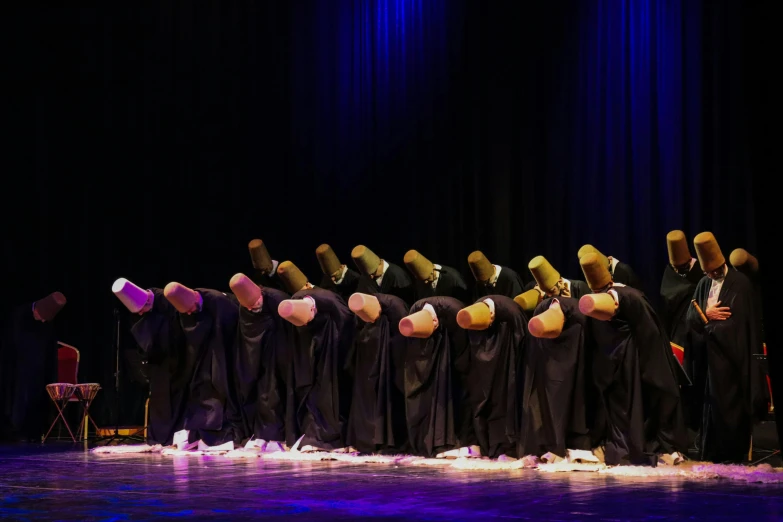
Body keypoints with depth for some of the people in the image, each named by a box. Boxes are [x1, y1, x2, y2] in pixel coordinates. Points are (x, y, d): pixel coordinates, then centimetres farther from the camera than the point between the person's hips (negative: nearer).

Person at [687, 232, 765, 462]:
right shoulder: (704, 284, 11)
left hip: (732, 360, -6)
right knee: (712, 408, 9)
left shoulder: (741, 284, -10)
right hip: (710, 358, 6)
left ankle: (733, 459, 7)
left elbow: (738, 324, -14)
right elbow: (691, 317, 6)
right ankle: (712, 458, 17)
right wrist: (706, 314, -13)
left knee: (730, 411, -1)